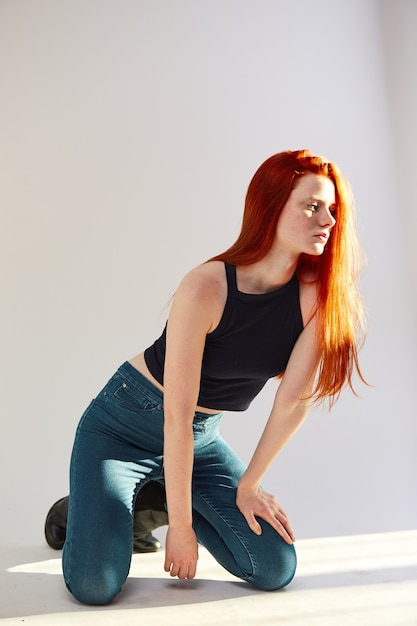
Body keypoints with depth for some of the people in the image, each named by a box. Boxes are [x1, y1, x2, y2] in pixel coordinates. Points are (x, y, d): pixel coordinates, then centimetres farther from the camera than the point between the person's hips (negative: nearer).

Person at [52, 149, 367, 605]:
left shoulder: (317, 292, -15)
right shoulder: (207, 286, -28)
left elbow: (294, 399, -9)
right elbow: (176, 418, -24)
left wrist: (249, 485, -3)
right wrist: (180, 529, -18)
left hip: (202, 437, 5)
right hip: (124, 427, -5)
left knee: (277, 570, -2)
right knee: (94, 585, -18)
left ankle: (158, 502, 18)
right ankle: (87, 509, 18)